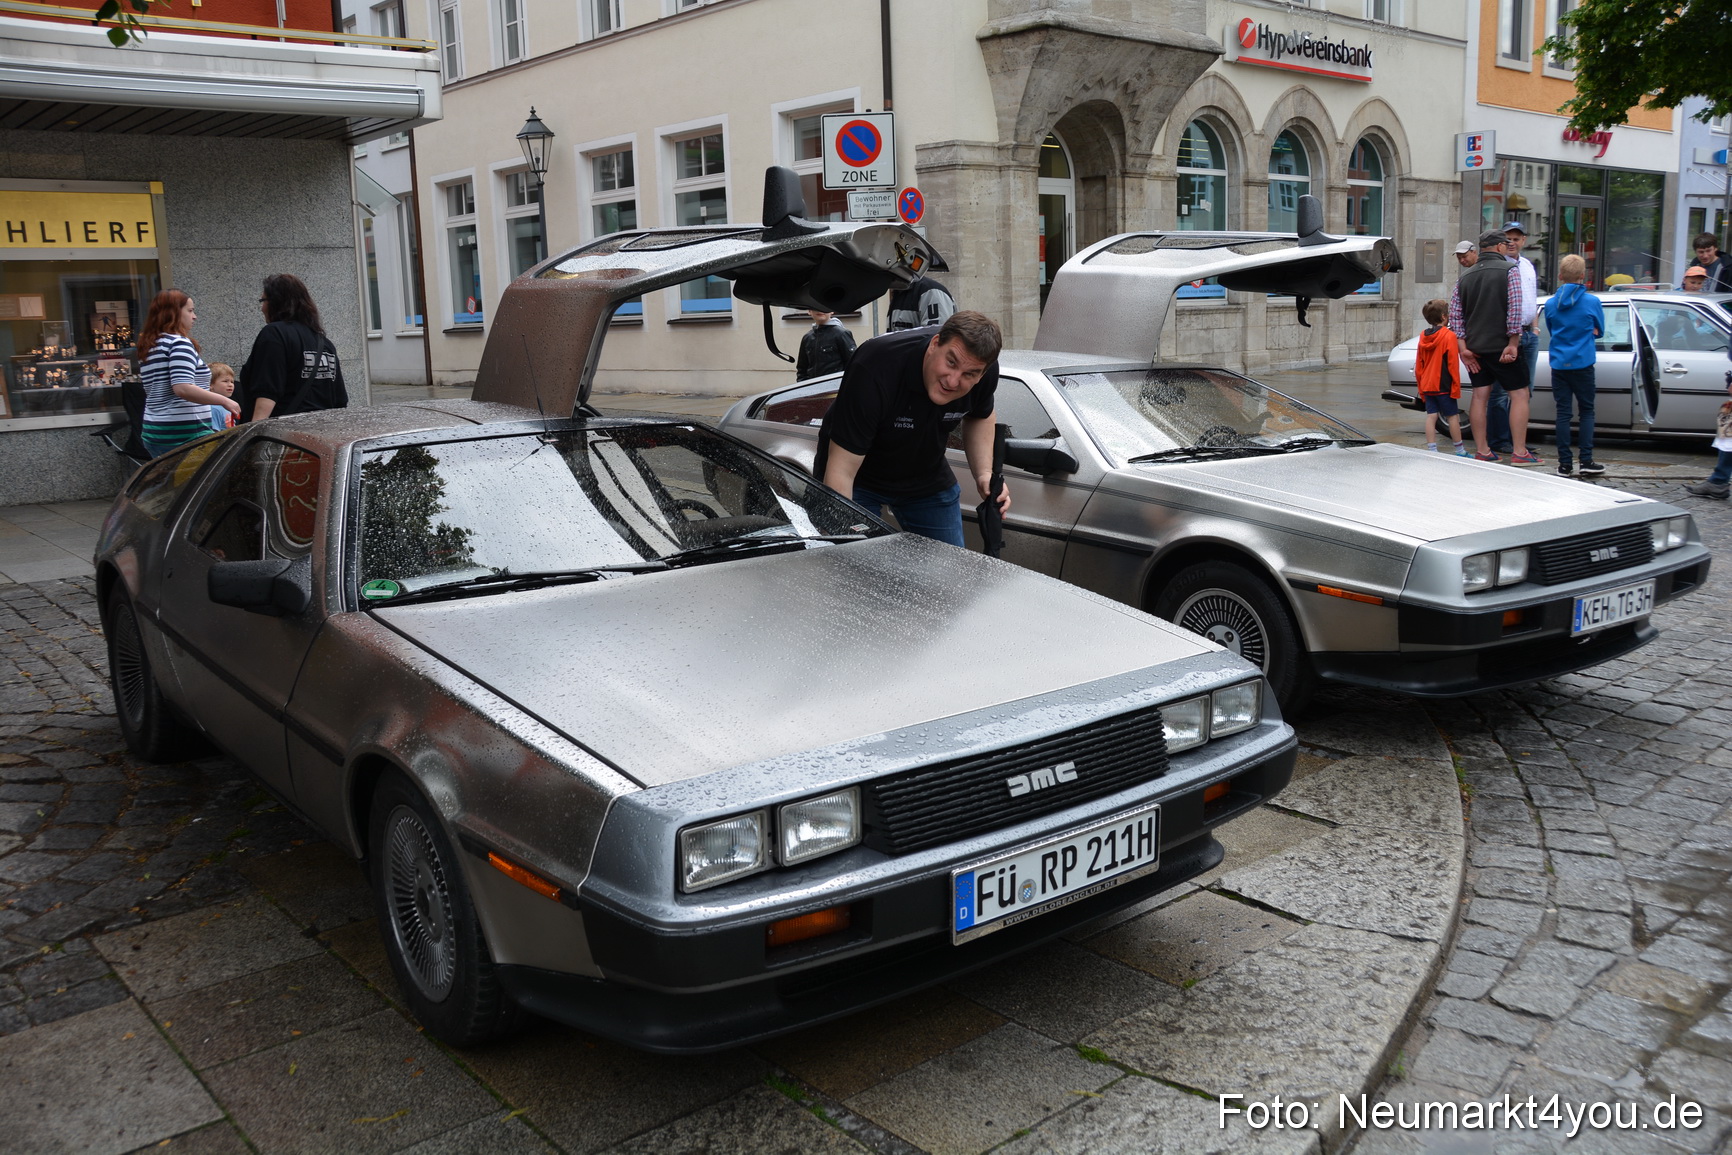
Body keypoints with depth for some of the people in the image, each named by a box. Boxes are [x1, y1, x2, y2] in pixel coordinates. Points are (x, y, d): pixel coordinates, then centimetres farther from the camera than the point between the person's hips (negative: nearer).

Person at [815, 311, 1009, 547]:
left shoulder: (985, 373, -21)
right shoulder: (875, 370, -38)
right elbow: (842, 472, -37)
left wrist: (984, 474, -11)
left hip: (928, 479, 5)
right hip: (860, 480, -4)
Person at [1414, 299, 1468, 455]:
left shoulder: (1422, 337, 7)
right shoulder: (1449, 336, -12)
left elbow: (1418, 366, 11)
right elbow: (1453, 364, -13)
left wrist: (1421, 386, 18)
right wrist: (1456, 387, -9)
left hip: (1427, 385, 6)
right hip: (1443, 385, -6)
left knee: (1431, 416, 5)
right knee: (1453, 416, 4)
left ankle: (1432, 450, 1)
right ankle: (1460, 451, 11)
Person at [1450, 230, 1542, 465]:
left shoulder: (1465, 277, 11)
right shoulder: (1509, 270, -6)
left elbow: (1455, 314, 5)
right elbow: (1515, 309, -14)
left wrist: (1463, 347, 3)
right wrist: (1513, 343, -12)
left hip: (1475, 347, 6)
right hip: (1501, 346, -6)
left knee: (1480, 396, 8)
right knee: (1519, 395, 0)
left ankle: (1482, 452, 10)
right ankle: (1519, 452, -4)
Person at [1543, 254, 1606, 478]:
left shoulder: (1550, 303, 1)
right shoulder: (1592, 302, -7)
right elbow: (1599, 331, 7)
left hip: (1558, 364, 2)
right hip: (1582, 364, -2)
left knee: (1563, 412, 4)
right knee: (1586, 411, 7)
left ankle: (1564, 463, 2)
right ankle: (1586, 461, 1)